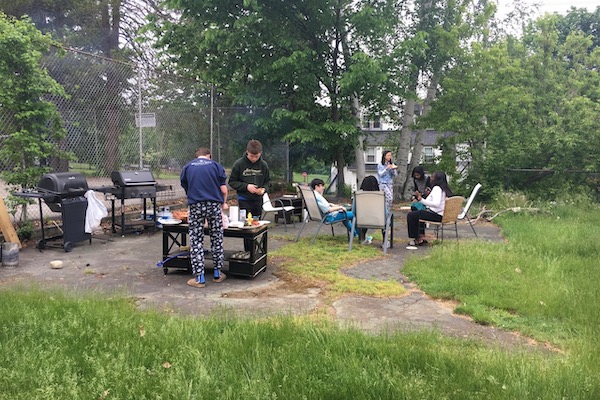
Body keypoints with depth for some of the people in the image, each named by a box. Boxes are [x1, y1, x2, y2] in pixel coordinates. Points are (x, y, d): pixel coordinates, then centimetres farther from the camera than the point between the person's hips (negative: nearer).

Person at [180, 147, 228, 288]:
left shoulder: (187, 167, 13)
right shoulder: (216, 165, 9)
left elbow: (186, 189, 16)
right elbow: (224, 190, 3)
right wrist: (222, 204, 18)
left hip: (195, 206, 0)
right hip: (214, 205, 0)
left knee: (196, 242, 6)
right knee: (217, 240, 13)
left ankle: (199, 278, 5)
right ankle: (218, 274, 22)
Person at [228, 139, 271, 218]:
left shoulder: (263, 165, 1)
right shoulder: (239, 164, -9)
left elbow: (267, 181, 11)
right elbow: (232, 182, -5)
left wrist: (264, 189, -11)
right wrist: (246, 186, -18)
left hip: (258, 200, 3)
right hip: (244, 200, -3)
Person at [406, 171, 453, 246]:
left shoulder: (437, 188, -18)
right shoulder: (445, 189, 11)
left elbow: (436, 204, -33)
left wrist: (421, 200, -35)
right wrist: (430, 194, 22)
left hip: (436, 215, -11)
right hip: (440, 215, 11)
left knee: (411, 215, -4)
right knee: (418, 213, 30)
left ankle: (415, 238, 6)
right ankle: (421, 237, 22)